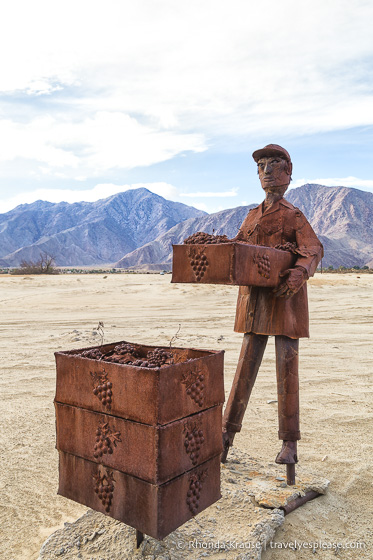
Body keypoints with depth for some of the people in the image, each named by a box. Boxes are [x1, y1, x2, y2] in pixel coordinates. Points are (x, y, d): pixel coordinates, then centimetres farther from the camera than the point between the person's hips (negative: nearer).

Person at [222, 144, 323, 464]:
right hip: (255, 298, 5)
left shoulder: (293, 216, -2)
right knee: (246, 365, 7)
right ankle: (228, 432, 16)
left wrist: (300, 271, -35)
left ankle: (289, 443, 12)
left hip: (285, 297, -5)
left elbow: (314, 250, -14)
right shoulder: (253, 216, 17)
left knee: (287, 369, 0)